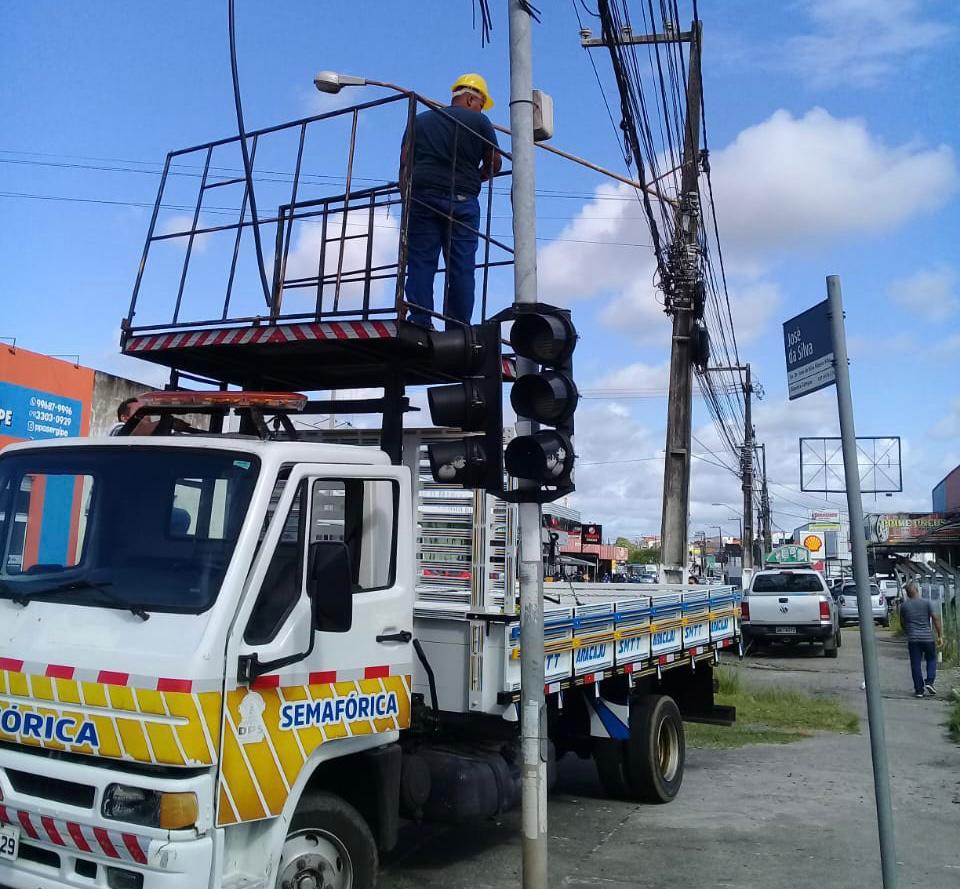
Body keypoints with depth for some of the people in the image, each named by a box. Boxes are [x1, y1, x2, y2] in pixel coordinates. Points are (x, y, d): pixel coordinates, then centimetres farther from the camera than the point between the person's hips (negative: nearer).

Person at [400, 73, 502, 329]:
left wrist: (406, 195, 13)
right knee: (462, 267, -1)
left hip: (422, 197, 3)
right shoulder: (479, 121, 10)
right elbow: (494, 164, 13)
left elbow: (405, 162, 12)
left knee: (421, 263, 0)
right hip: (462, 200, -2)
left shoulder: (420, 120, 20)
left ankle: (421, 324, -8)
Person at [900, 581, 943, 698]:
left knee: (915, 664, 5)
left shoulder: (903, 605, 1)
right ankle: (929, 682, 3)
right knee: (931, 660, 19)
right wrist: (940, 636, -3)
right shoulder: (927, 603, -3)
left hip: (913, 639, 0)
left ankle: (919, 690, 5)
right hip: (927, 638, 0)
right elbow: (936, 619, -7)